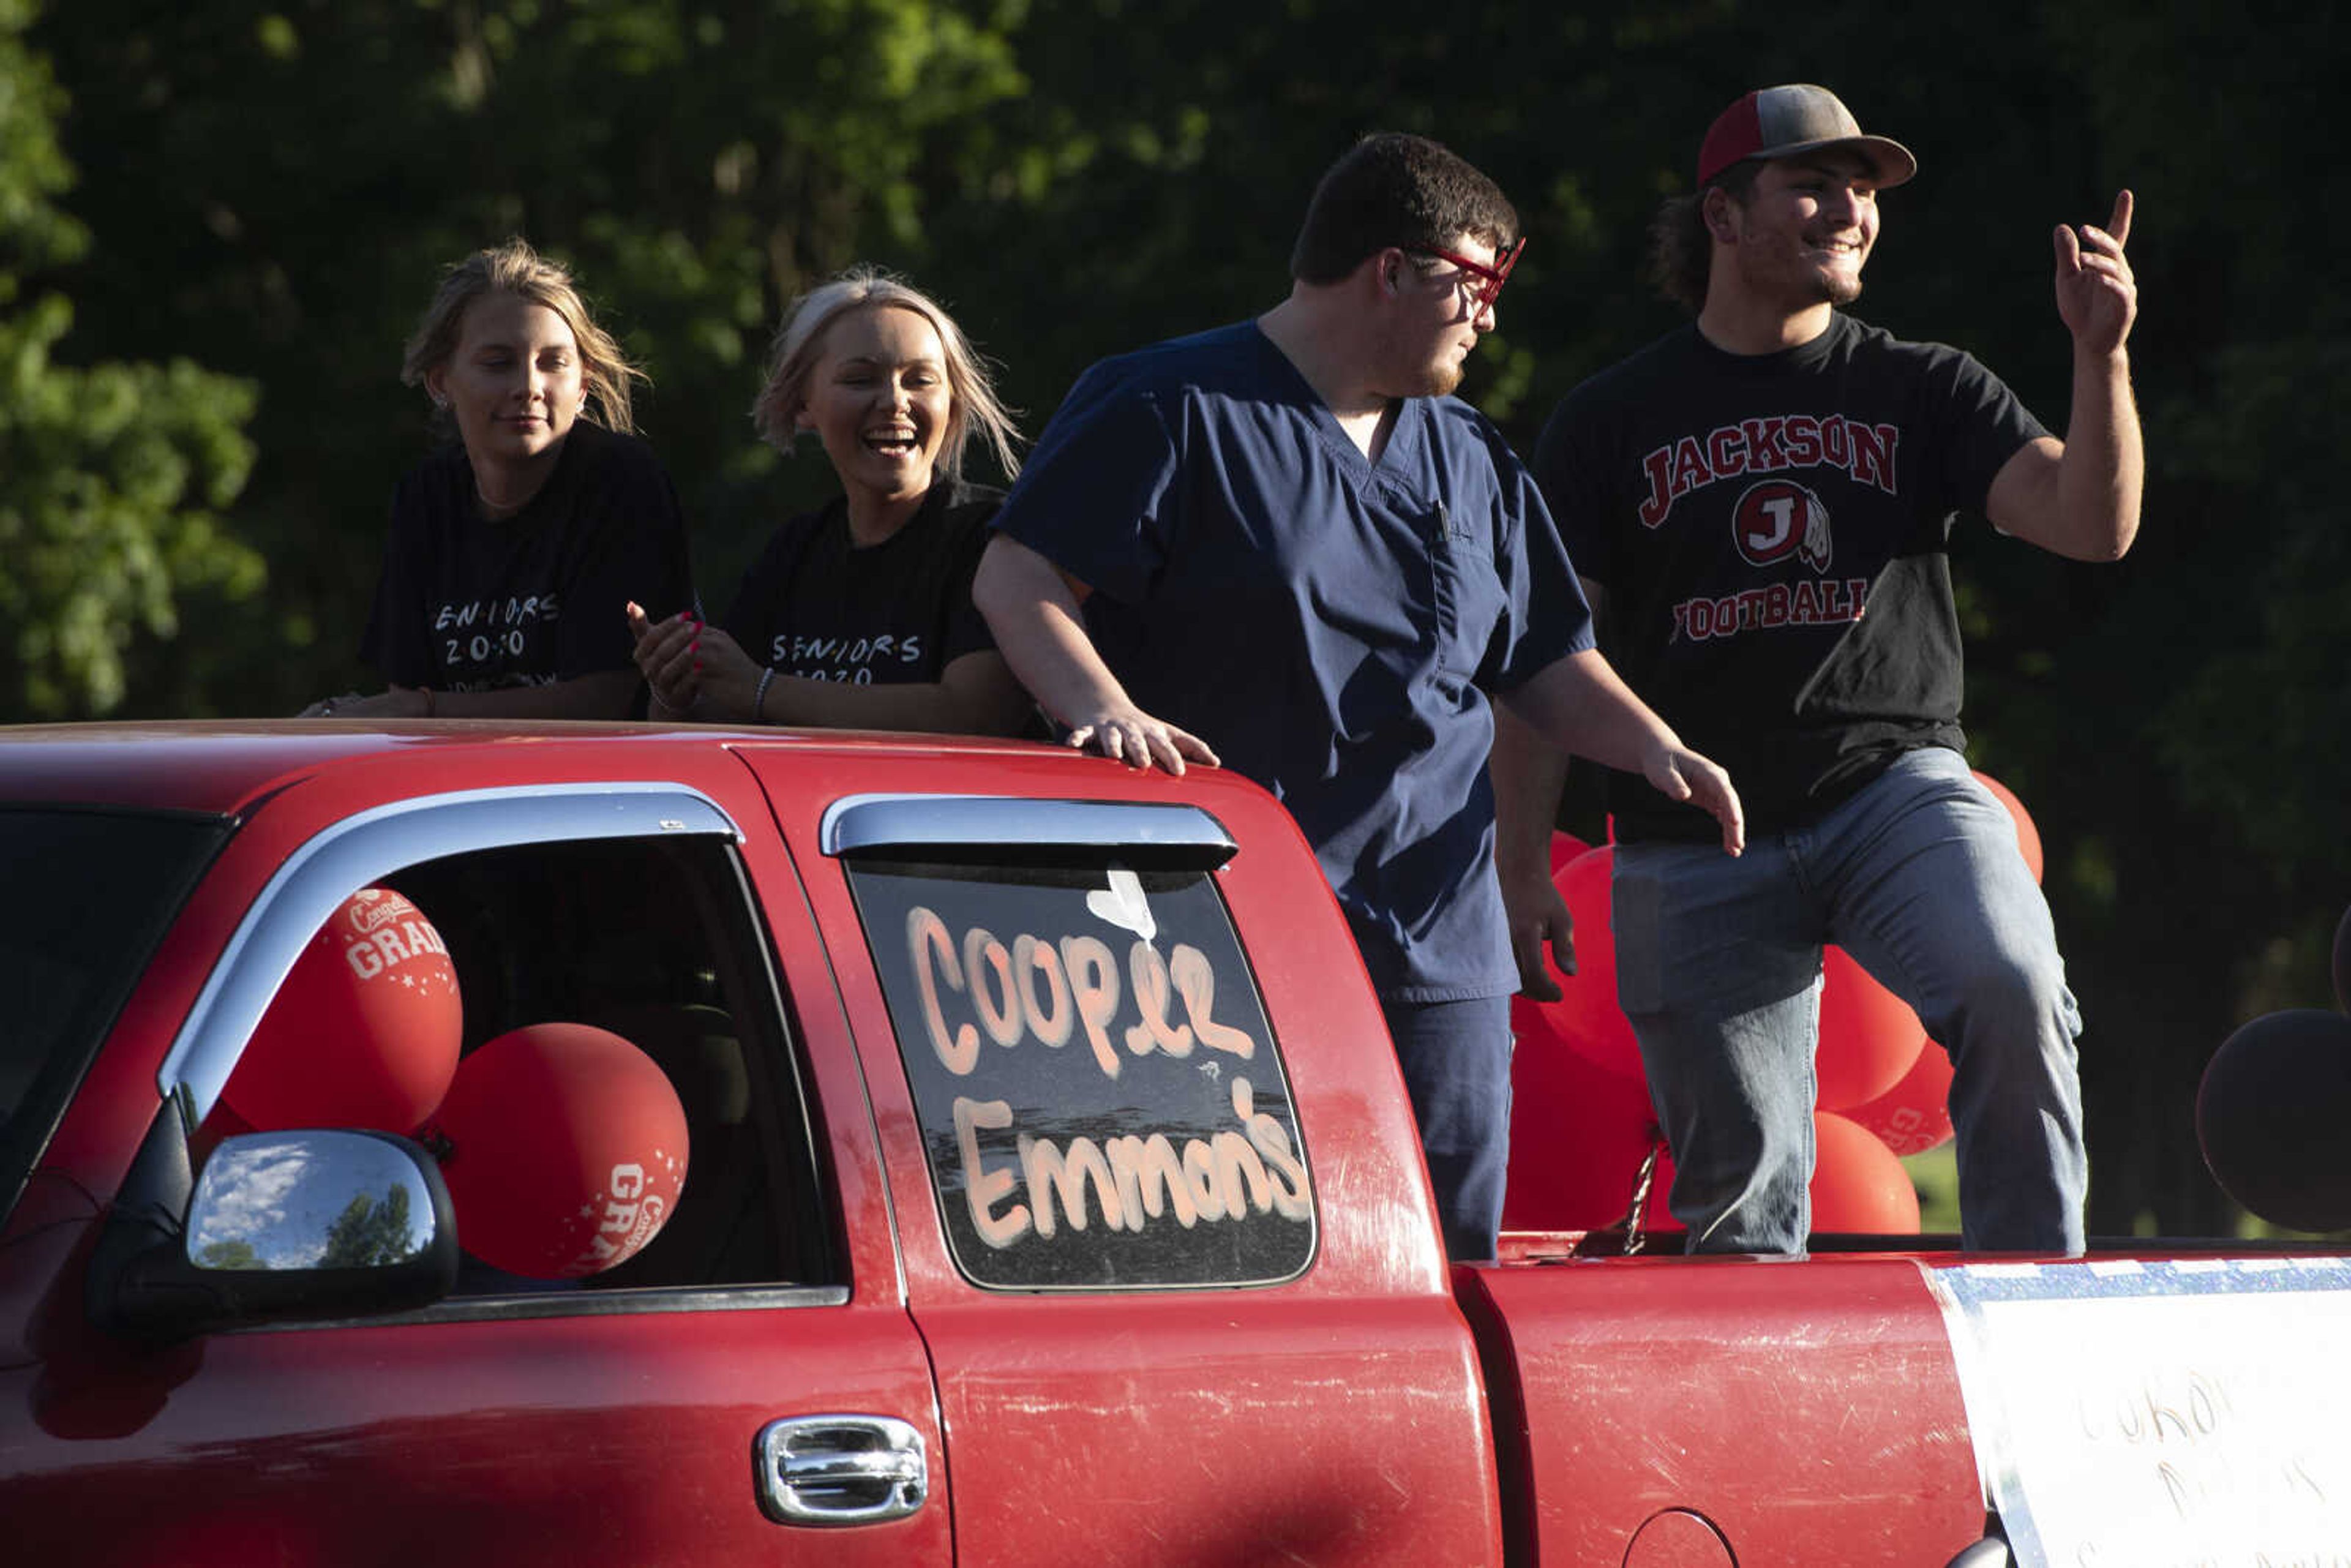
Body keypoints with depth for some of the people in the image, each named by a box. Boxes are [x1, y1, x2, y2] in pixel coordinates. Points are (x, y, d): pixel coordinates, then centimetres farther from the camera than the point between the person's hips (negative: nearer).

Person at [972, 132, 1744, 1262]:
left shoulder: (1469, 460, 20)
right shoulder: (1172, 409, -2)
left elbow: (1542, 661, 24)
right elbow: (1016, 578, -8)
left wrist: (1651, 747, 4)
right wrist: (1100, 706, -26)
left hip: (1436, 945, 6)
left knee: (1449, 1273, 3)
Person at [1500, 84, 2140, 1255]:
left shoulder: (1924, 392, 9)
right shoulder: (1612, 423, 9)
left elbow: (2094, 526, -3)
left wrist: (2100, 357, -18)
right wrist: (1522, 871, 1)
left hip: (1896, 785, 0)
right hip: (1695, 841, 1)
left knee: (2011, 988, -29)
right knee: (1739, 1183, -1)